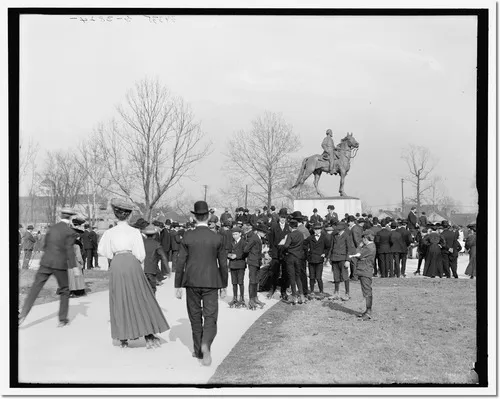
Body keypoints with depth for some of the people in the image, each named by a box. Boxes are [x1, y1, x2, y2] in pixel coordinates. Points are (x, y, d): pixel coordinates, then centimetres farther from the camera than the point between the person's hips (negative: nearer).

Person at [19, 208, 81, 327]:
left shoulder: (52, 228, 9)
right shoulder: (69, 231, -7)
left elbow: (45, 246, 16)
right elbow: (70, 250, -13)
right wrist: (74, 266, -13)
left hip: (46, 262, 4)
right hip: (60, 264, -4)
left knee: (35, 288, 5)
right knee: (64, 291, 12)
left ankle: (22, 315, -4)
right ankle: (62, 319, 14)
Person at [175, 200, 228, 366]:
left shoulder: (187, 237, -5)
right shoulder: (217, 238, -4)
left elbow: (180, 263, -4)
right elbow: (223, 264, 0)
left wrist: (177, 286, 4)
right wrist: (224, 286, 11)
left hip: (192, 282, 1)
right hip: (210, 283, -1)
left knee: (195, 317, 15)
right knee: (210, 317, 2)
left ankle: (198, 350, 24)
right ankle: (205, 345, -23)